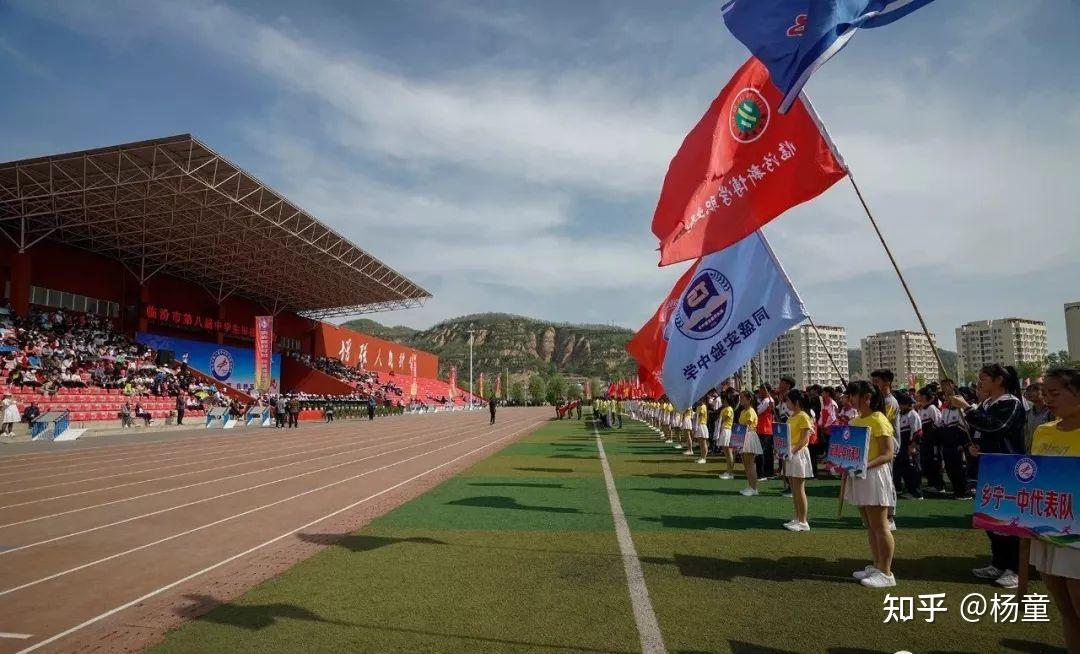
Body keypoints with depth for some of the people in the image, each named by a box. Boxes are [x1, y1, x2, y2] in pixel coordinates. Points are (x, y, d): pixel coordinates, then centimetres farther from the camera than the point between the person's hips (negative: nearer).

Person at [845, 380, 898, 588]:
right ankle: (876, 566, 25)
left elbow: (888, 454, -18)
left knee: (880, 527, -1)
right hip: (858, 477, 9)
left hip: (874, 476, -9)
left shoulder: (879, 420, -14)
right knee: (869, 526, 15)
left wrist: (867, 465, -30)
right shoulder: (855, 421, 12)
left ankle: (886, 573, 6)